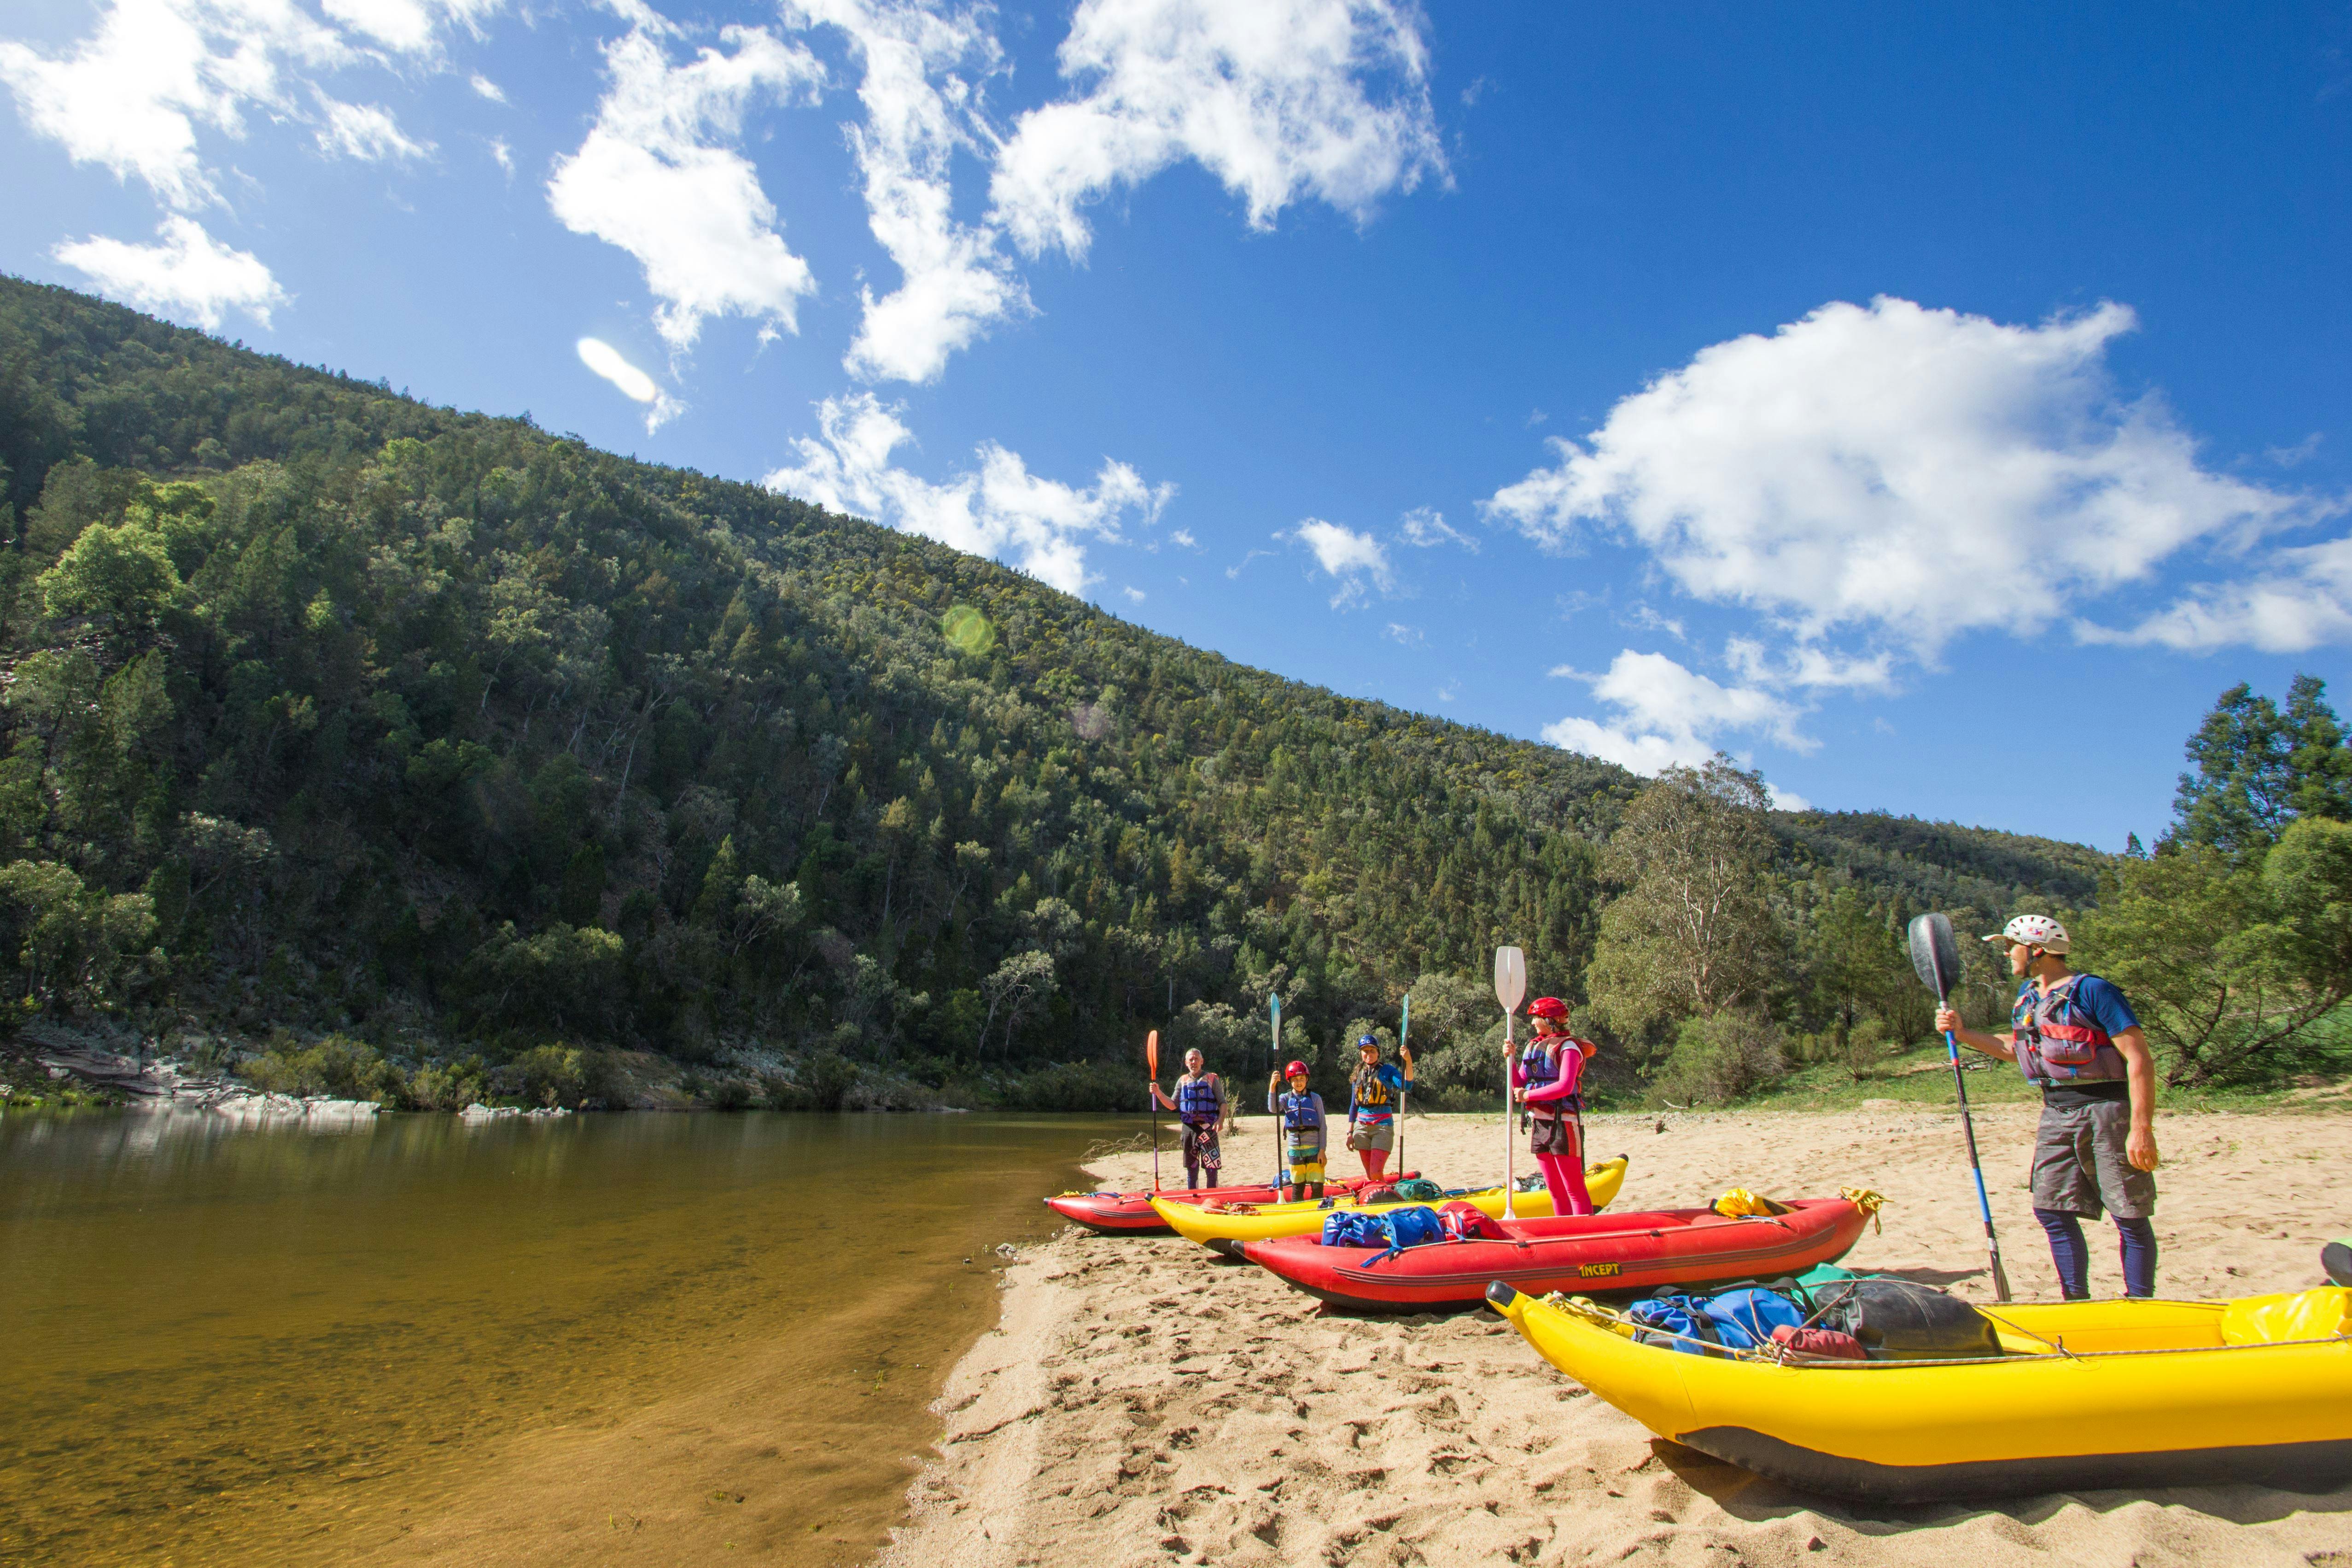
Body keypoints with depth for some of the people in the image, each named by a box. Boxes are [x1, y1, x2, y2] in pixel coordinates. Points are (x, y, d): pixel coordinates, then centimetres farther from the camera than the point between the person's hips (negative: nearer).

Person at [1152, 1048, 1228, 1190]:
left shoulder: (1212, 1079, 2)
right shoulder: (1182, 1081, 12)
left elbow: (1223, 1103, 0)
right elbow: (1173, 1105, 11)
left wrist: (1221, 1120, -17)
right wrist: (1159, 1094, -4)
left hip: (1208, 1128, -3)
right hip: (1189, 1128, 3)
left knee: (1212, 1169, -5)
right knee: (1191, 1168, 10)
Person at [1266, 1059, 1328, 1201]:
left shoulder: (1315, 1098, 5)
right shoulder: (1286, 1098, 8)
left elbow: (1322, 1126, 3)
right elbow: (1273, 1109, -14)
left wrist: (1322, 1150, -4)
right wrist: (1272, 1087, -23)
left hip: (1314, 1147, -1)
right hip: (1295, 1148, 1)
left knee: (1317, 1187, -6)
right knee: (1297, 1187, 5)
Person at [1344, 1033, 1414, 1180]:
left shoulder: (1387, 1070, -1)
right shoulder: (1358, 1075, 12)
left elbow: (1405, 1085, -20)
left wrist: (1409, 1061, -33)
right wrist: (1350, 1132, 14)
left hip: (1383, 1126, -5)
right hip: (1361, 1127, 5)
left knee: (1376, 1175, -15)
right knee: (1370, 1175, 8)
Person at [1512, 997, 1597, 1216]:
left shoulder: (1568, 1047, -8)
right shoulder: (1533, 1047, 14)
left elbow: (1565, 1087, -20)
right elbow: (1519, 1085, 11)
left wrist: (1529, 1095, -17)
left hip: (1563, 1123, -7)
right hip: (1538, 1123, 7)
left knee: (1574, 1190, -4)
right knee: (1555, 1190, 12)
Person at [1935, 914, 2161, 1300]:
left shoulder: (2092, 991, -12)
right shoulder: (2028, 995, 12)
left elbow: (2139, 1059, -16)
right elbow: (2016, 1048, 26)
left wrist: (2142, 1128, -21)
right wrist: (1962, 1034, 12)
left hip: (2107, 1111, -7)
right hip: (2056, 1114, 8)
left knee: (2131, 1218, 1)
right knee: (2053, 1212, 6)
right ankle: (2077, 1302, 18)